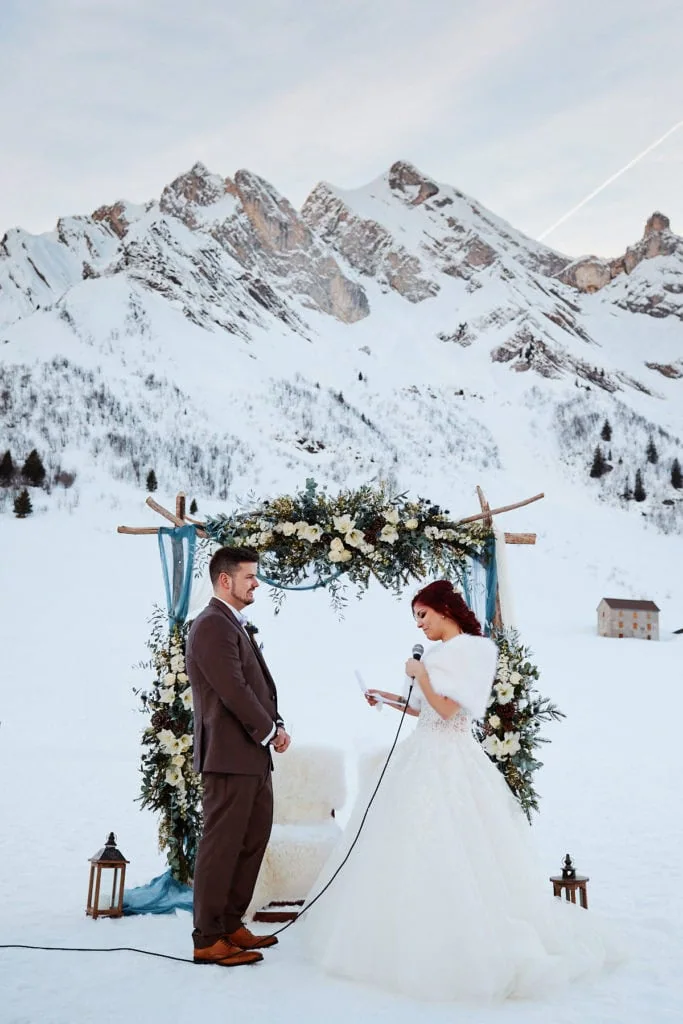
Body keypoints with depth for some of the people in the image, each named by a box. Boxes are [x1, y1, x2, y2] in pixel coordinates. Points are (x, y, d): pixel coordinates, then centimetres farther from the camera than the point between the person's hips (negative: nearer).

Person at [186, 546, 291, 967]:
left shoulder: (236, 626, 17)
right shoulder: (213, 626, -15)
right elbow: (233, 690, -20)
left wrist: (276, 727, 2)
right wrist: (271, 731, -11)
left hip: (253, 756, 10)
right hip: (230, 755, -10)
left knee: (253, 842, 15)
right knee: (222, 846, -1)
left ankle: (231, 925, 26)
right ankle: (208, 939, 9)